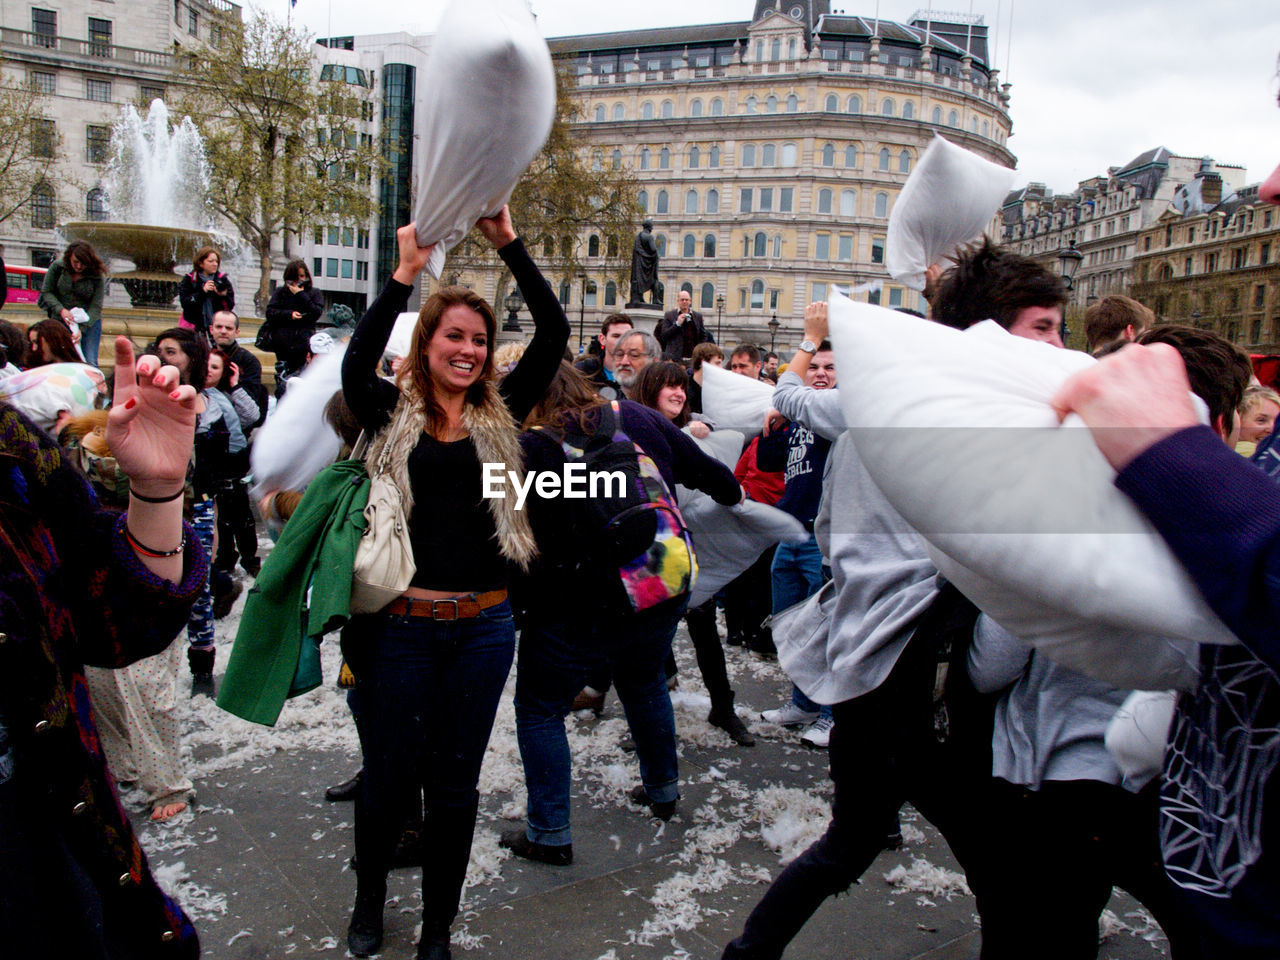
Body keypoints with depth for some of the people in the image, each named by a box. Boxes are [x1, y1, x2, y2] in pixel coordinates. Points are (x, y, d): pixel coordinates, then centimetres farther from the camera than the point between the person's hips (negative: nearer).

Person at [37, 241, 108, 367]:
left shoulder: (97, 276, -10)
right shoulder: (57, 267, -6)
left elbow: (96, 306, -13)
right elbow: (46, 292, 1)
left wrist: (82, 329, -25)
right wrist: (61, 310, -19)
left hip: (89, 321, -2)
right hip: (60, 320, 2)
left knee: (90, 363, -11)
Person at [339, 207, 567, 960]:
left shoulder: (500, 413, 7)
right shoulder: (394, 413, 1)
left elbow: (554, 336, -1)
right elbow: (356, 367, -19)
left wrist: (510, 245, -5)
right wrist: (405, 275, -19)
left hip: (483, 626, 2)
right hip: (404, 624, -2)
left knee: (456, 781, 14)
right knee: (391, 773, 13)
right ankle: (370, 897, 42)